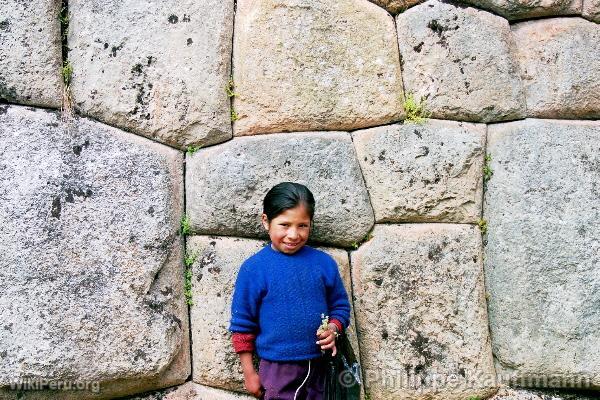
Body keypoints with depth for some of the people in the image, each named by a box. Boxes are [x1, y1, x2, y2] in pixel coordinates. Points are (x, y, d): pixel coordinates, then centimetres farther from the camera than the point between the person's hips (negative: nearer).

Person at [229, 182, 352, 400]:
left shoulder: (324, 262, -2)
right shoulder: (254, 268, -9)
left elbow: (340, 305, 11)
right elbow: (242, 324, -2)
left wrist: (333, 329, -10)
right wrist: (249, 373, 0)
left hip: (320, 366, 3)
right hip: (277, 371, -3)